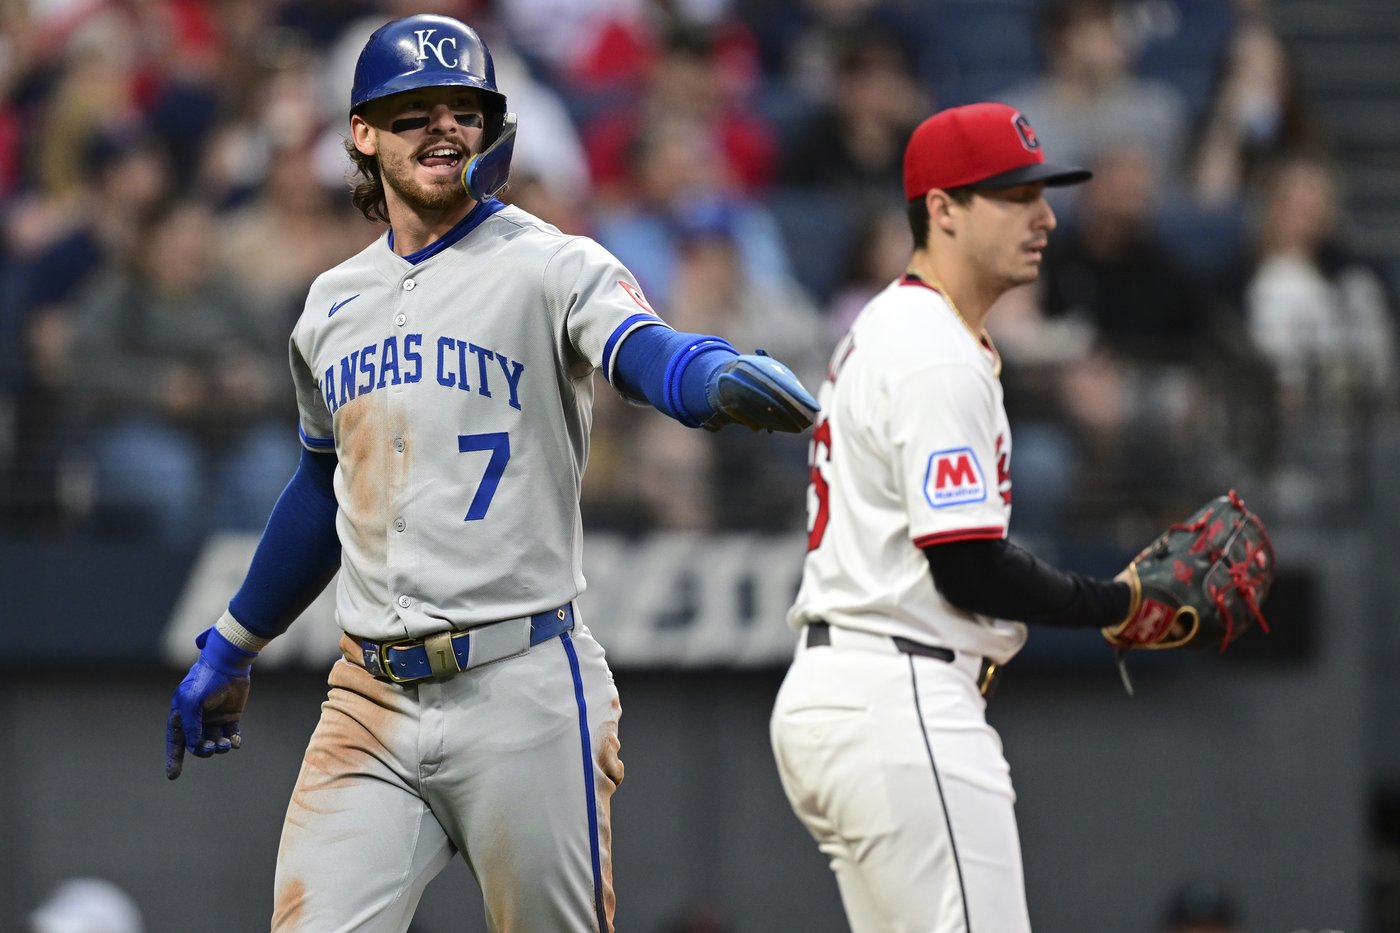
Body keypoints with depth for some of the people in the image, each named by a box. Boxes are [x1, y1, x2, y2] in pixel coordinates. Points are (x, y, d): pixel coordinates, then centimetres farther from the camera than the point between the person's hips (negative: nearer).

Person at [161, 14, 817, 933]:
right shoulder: (333, 303, 15)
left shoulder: (550, 267, -3)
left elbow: (644, 351, -23)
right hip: (372, 699, 5)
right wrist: (231, 649, 35)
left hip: (523, 691, -5)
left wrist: (721, 377, -47)